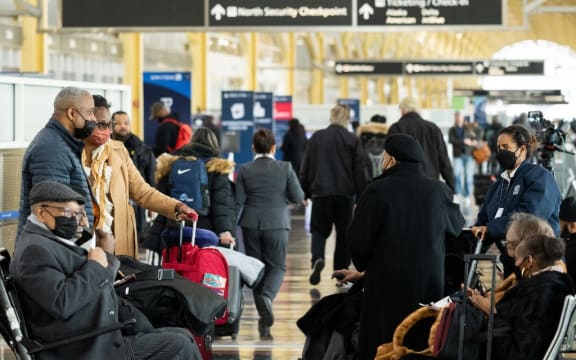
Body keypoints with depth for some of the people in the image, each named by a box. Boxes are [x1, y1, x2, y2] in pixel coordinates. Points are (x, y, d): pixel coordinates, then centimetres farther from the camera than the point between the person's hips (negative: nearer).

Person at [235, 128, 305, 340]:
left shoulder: (244, 170, -4)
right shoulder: (285, 168, -6)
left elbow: (238, 201, -4)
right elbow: (298, 197, -3)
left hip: (251, 225, 1)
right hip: (277, 223, -1)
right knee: (277, 266, 10)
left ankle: (265, 322, 12)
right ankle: (267, 296, -22)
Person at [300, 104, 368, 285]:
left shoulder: (316, 138, 4)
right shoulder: (353, 140, -2)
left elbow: (305, 168, 7)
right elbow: (359, 171, -1)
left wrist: (305, 192, 14)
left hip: (320, 192, 1)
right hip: (345, 194, -1)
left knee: (319, 230, 7)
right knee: (344, 233, 10)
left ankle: (317, 258, -21)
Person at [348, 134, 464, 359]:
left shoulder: (377, 191, -12)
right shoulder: (439, 191, -2)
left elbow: (357, 238, -10)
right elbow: (456, 227, 14)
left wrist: (362, 265, 10)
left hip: (386, 283, -3)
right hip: (429, 283, 3)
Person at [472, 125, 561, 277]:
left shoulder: (539, 176, -8)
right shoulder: (499, 184, 17)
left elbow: (528, 214, -23)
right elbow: (483, 220, 13)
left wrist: (490, 229, -22)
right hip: (510, 263, 7)